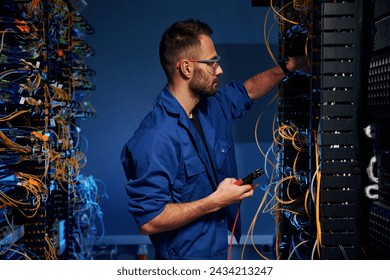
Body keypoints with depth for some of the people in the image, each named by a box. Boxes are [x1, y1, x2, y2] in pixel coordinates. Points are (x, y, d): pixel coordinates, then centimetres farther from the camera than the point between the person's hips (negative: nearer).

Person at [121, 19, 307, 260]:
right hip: (189, 255, -8)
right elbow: (149, 221, -30)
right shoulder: (155, 138, -29)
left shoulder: (214, 106, -3)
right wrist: (216, 201, -26)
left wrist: (288, 67, 7)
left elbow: (248, 91, 20)